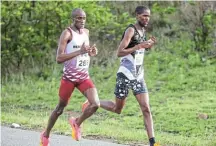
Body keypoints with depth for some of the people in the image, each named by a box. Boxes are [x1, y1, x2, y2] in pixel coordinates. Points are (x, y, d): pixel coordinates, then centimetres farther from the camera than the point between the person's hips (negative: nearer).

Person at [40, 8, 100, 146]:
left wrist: (91, 53, 4)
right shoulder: (67, 33, -12)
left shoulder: (86, 32, 9)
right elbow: (59, 58, -20)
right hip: (69, 77, -5)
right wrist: (79, 52, -28)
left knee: (96, 104, -16)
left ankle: (77, 123, 10)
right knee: (60, 108, 9)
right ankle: (46, 134, 30)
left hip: (84, 77, 5)